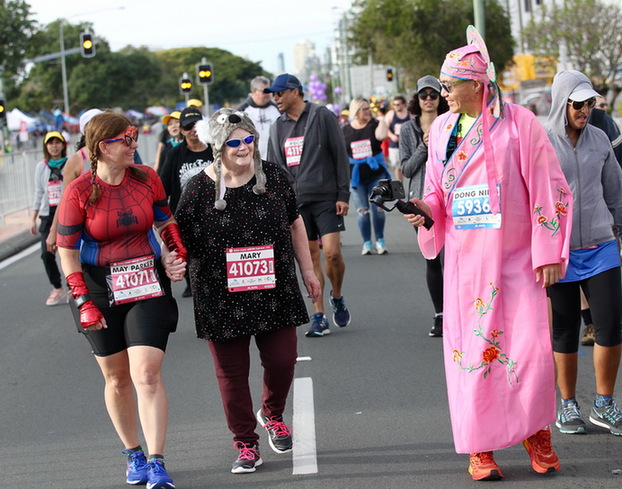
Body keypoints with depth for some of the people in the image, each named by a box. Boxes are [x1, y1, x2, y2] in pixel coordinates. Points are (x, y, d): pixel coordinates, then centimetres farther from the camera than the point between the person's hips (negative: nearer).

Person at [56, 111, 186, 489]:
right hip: (101, 290, 0)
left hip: (148, 287, 1)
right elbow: (67, 250, -6)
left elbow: (166, 222, 16)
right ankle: (133, 454, 29)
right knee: (117, 378, 11)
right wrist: (83, 301, -11)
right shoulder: (79, 192, -10)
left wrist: (179, 257, 2)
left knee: (147, 375, -12)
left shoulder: (147, 179, -2)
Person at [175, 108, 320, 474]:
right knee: (232, 371, 3)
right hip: (221, 299, -2)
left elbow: (295, 224, 13)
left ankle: (272, 414, 33)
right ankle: (246, 444, 17)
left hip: (274, 291, 2)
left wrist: (308, 270, 16)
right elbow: (184, 243, -1)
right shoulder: (199, 189, -7)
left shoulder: (274, 177, 1)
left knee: (282, 361, 1)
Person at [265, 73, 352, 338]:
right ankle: (319, 317, 7)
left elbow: (341, 156, -2)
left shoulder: (322, 116, -1)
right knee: (310, 257, 3)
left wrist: (343, 195, -7)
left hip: (326, 198, -4)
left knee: (332, 252, -14)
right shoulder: (277, 127, 12)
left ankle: (337, 297, 13)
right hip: (295, 201, 4)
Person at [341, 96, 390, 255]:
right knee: (362, 210, 0)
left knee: (378, 208, 0)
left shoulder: (374, 124, 0)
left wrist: (381, 120, -11)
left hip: (376, 174, 0)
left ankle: (380, 241, 12)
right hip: (356, 176, 0)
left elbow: (381, 136, -23)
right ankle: (366, 243, 7)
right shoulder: (345, 130, 3)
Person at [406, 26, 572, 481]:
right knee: (471, 350, 1)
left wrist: (549, 253, -7)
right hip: (465, 261, 3)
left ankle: (537, 435, 13)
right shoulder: (442, 129, 8)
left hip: (517, 259, -3)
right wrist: (426, 209, -5)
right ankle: (481, 449, 10)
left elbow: (547, 191, -4)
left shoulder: (519, 123, -5)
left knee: (531, 348, -9)